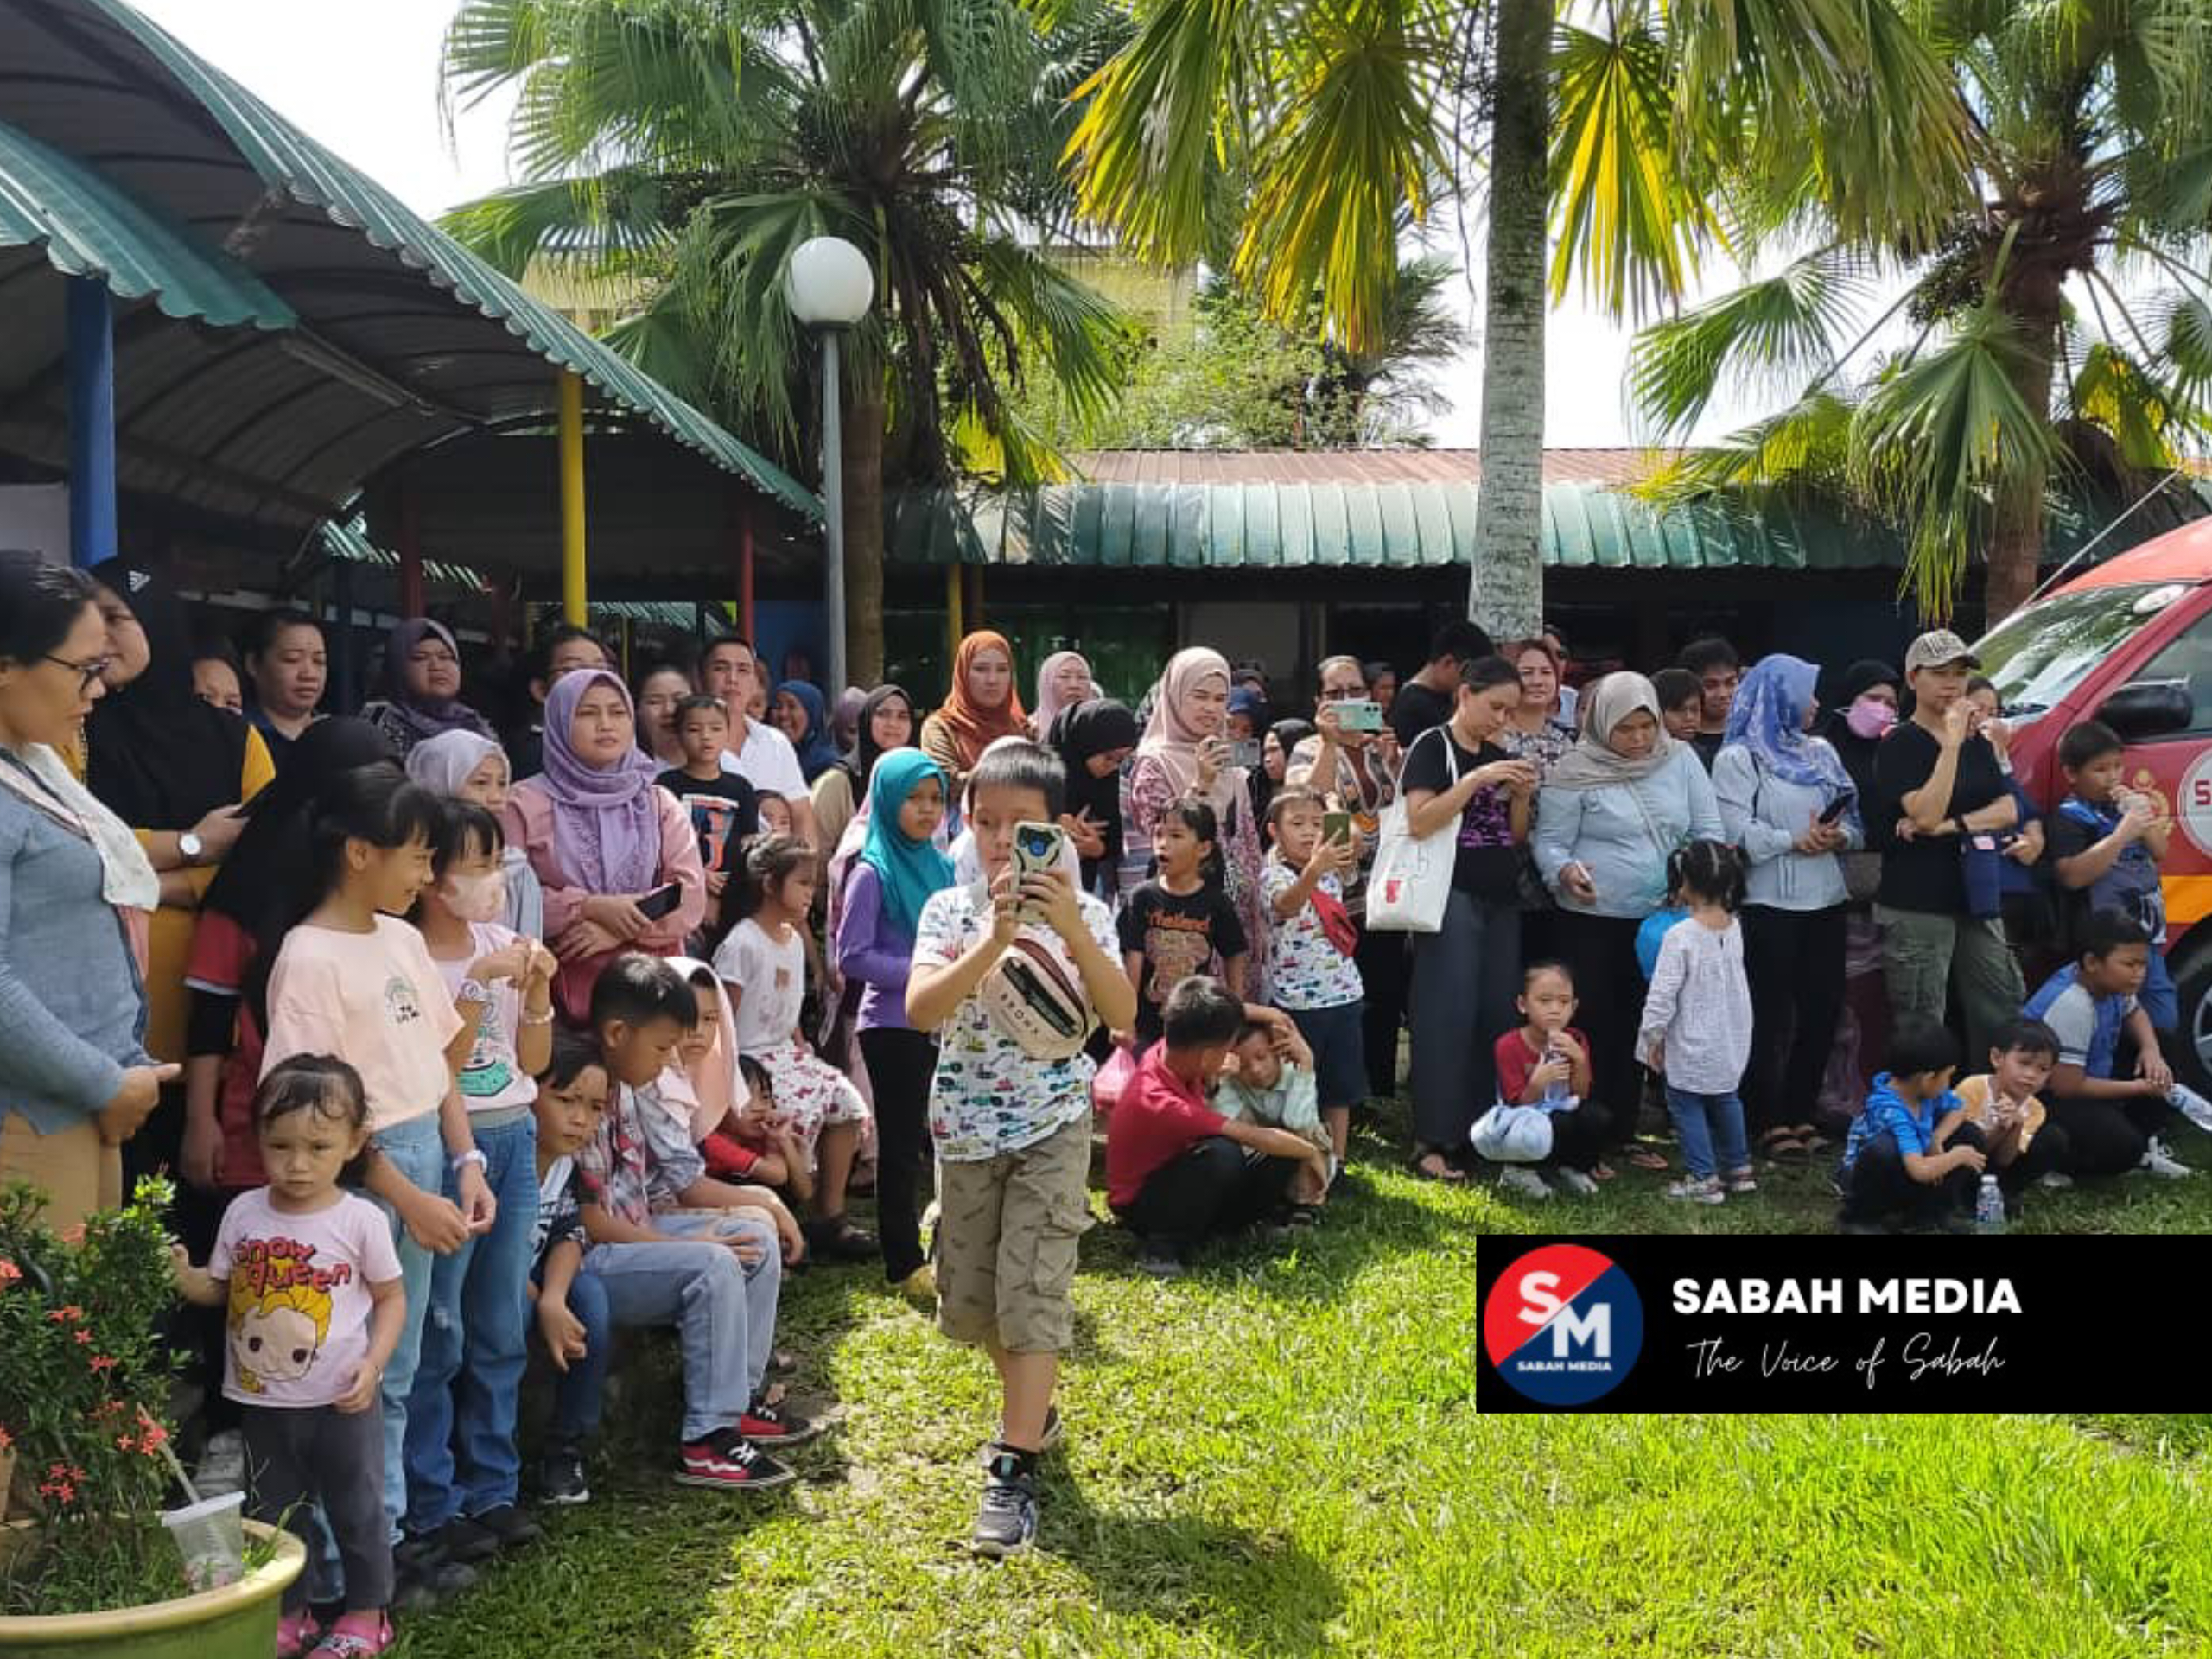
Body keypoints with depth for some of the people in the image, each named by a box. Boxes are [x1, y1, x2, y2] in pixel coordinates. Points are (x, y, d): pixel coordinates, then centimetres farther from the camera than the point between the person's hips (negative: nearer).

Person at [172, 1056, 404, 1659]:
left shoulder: (361, 1220, -11)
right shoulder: (244, 1212, -3)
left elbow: (391, 1296, -3)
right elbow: (219, 1288, 7)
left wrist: (373, 1362, -15)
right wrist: (183, 1278, -15)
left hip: (340, 1401, -3)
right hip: (263, 1399, 3)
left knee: (355, 1509, 9)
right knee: (274, 1512, 16)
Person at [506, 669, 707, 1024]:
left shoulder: (659, 804, 13)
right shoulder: (526, 804, 6)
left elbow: (691, 897, 2)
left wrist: (619, 931, -11)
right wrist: (591, 908, -14)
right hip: (562, 985, -2)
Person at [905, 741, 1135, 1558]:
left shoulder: (1081, 910, -7)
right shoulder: (950, 909, -5)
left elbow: (1123, 1016, -18)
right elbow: (919, 1010, -21)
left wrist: (1073, 932, -30)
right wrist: (994, 938, -31)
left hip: (1052, 1122, -2)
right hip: (967, 1124, 3)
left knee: (1033, 1286, -10)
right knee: (969, 1292, 13)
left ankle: (1014, 1467, -6)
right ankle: (1032, 1410, 37)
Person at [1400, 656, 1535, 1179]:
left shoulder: (1500, 756, 16)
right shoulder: (1432, 746, -3)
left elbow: (1516, 836, 19)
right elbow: (1419, 822, -15)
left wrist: (1522, 795, 1)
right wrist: (1478, 778, -18)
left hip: (1502, 900, 7)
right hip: (1453, 895, -7)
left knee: (1499, 1014, 6)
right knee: (1448, 1016, -9)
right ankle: (1432, 1141, -6)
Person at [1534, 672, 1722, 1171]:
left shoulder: (1681, 761, 6)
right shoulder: (1576, 773, -7)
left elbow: (1708, 829, 7)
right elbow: (1549, 842, -5)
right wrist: (1565, 870, -26)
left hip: (1660, 920, 5)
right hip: (1591, 921, -5)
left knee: (1636, 1029, 13)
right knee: (1594, 1029, -2)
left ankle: (1623, 1133, 25)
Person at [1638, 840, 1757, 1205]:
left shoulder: (1680, 936, -21)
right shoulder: (1734, 927, -1)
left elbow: (1662, 993, -18)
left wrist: (1654, 1036, -7)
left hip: (1693, 1045, -7)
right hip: (1732, 1039, 7)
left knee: (1685, 1103, 6)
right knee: (1725, 1098, 22)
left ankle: (1703, 1178, 6)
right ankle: (1739, 1169, 31)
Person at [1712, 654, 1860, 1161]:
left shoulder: (1821, 752, 18)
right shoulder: (1738, 758, -2)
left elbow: (1854, 819, 13)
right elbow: (1738, 831, -13)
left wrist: (1838, 836, -8)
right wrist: (1795, 842, -14)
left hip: (1825, 900, 6)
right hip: (1769, 904, -6)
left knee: (1822, 1008, 6)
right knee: (1771, 1014, -2)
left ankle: (1801, 1114, 18)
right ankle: (1768, 1122, 5)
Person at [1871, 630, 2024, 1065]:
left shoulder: (1978, 743, 15)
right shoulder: (1900, 746, -7)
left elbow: (2007, 810, 5)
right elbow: (1926, 814, -20)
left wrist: (1950, 826, -12)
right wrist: (1951, 742, -20)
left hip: (1975, 900, 7)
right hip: (1916, 909, -7)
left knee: (2004, 1015, 10)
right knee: (1922, 1032, -3)